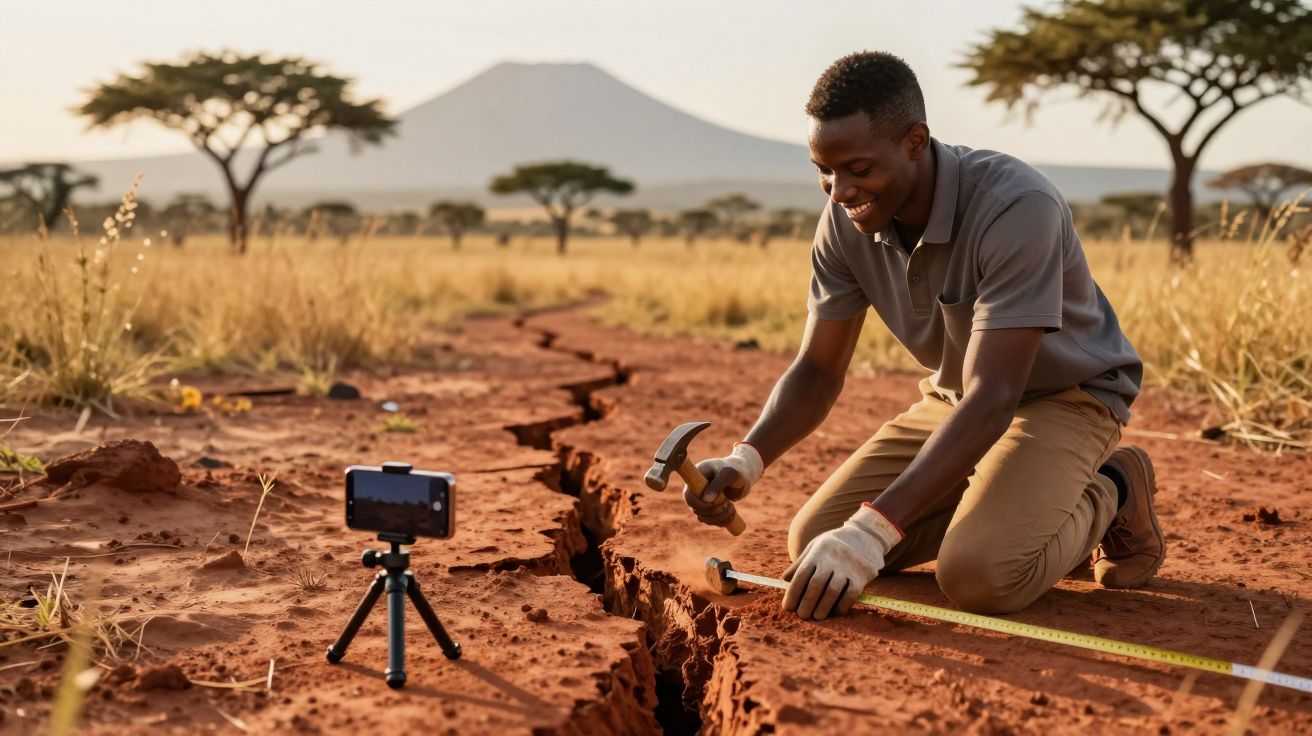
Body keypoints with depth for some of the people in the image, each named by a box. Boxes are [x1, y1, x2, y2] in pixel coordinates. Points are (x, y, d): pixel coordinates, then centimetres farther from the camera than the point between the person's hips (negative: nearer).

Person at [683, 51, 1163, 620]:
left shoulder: (1016, 207, -33)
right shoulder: (845, 222, -13)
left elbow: (992, 398, -37)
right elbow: (817, 370, -5)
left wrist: (874, 528, -46)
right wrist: (747, 459, -27)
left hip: (1065, 395, -6)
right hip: (954, 397, 7)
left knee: (978, 575, -31)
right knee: (812, 543, -6)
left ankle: (1109, 494, 1)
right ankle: (1006, 500, 11)